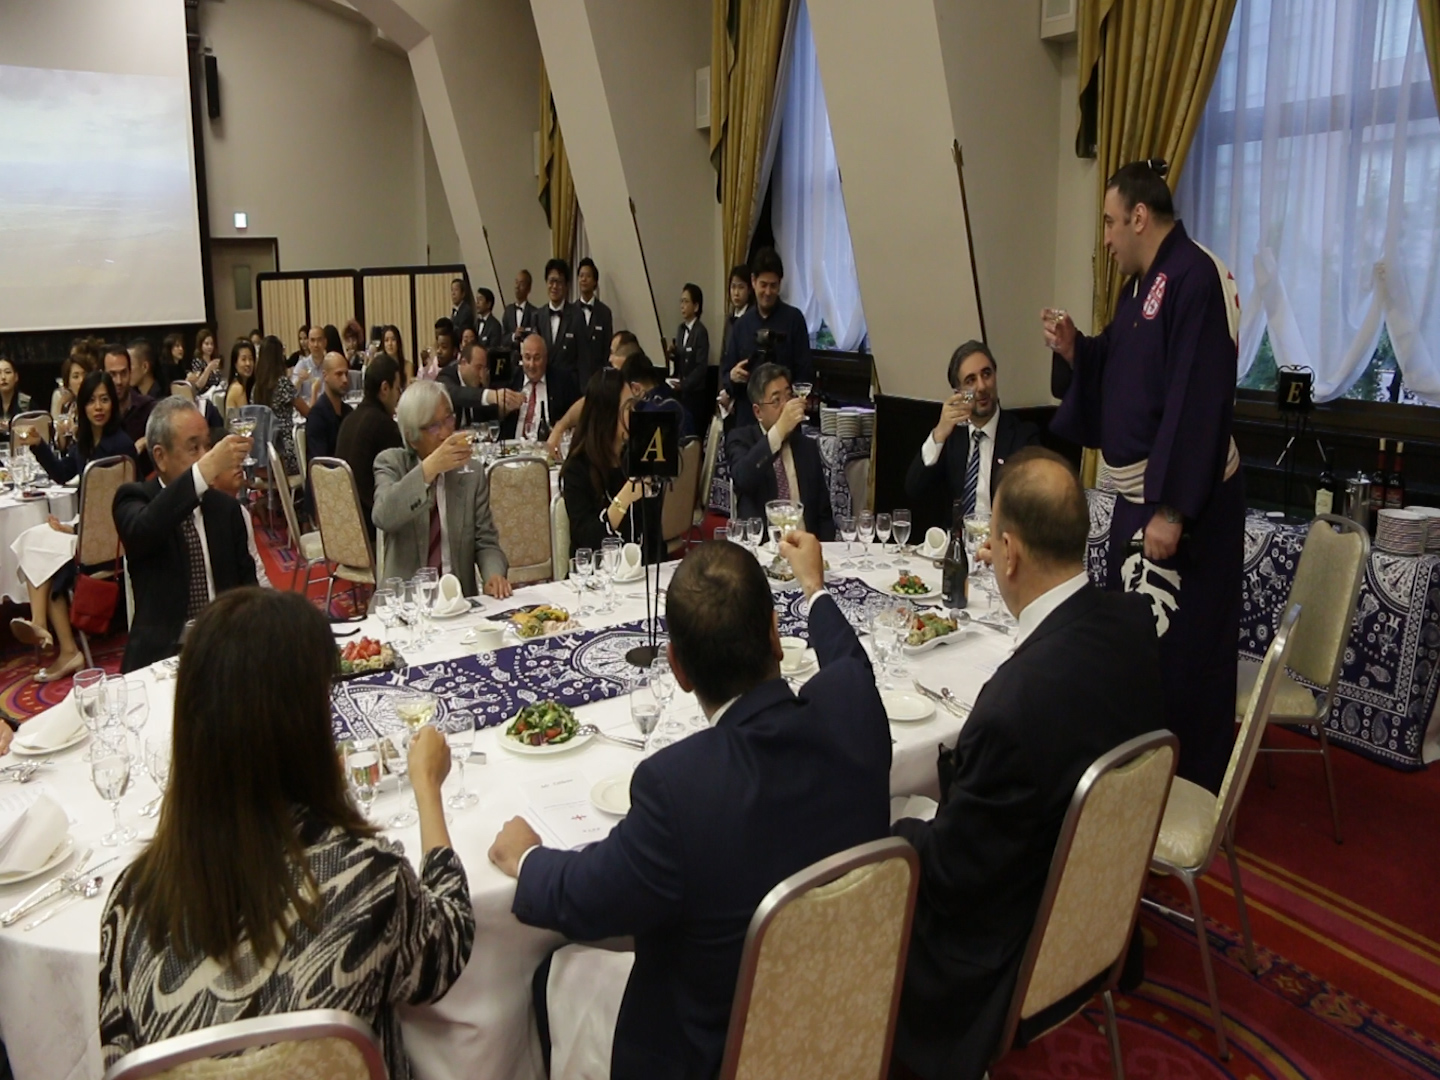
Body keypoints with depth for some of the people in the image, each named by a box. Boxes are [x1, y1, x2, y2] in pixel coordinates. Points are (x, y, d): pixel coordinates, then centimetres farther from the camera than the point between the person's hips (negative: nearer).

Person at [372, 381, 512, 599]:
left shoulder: (471, 472, 7)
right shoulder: (392, 463, 3)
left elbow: (486, 542, 6)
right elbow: (383, 517, -17)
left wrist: (494, 575, -16)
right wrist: (430, 468, -27)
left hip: (460, 598, 2)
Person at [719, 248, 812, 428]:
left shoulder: (794, 319, 1)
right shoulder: (741, 324, 10)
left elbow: (806, 374, -1)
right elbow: (725, 374, 13)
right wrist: (732, 376, -9)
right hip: (747, 416, 3)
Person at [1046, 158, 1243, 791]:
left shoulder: (1194, 277, -17)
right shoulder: (1142, 283, 13)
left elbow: (1197, 400, -23)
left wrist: (1171, 508, -25)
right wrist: (1073, 348, 1)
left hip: (1180, 499, -10)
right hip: (1142, 492, 10)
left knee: (1177, 653, -1)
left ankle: (1190, 792, 14)